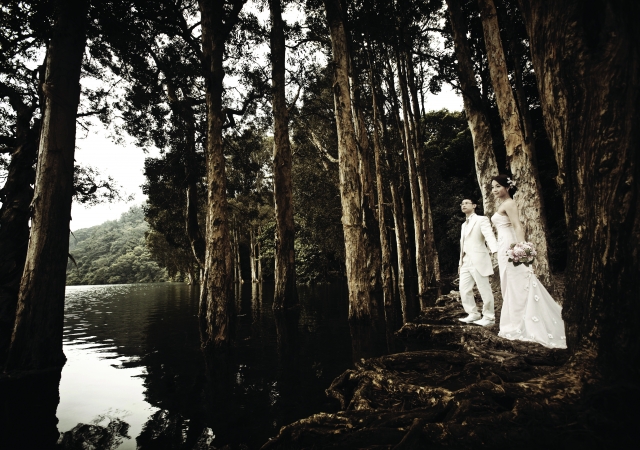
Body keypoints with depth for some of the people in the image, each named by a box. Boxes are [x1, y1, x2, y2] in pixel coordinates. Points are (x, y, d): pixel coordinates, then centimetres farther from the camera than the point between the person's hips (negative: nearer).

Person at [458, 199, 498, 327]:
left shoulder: (481, 220, -3)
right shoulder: (464, 225, 22)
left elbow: (489, 235, -20)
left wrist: (496, 250, -38)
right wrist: (460, 262, 19)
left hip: (478, 260, -8)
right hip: (465, 262, 8)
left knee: (484, 290, 0)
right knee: (464, 290, 7)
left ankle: (489, 317, 13)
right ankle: (473, 314, 21)